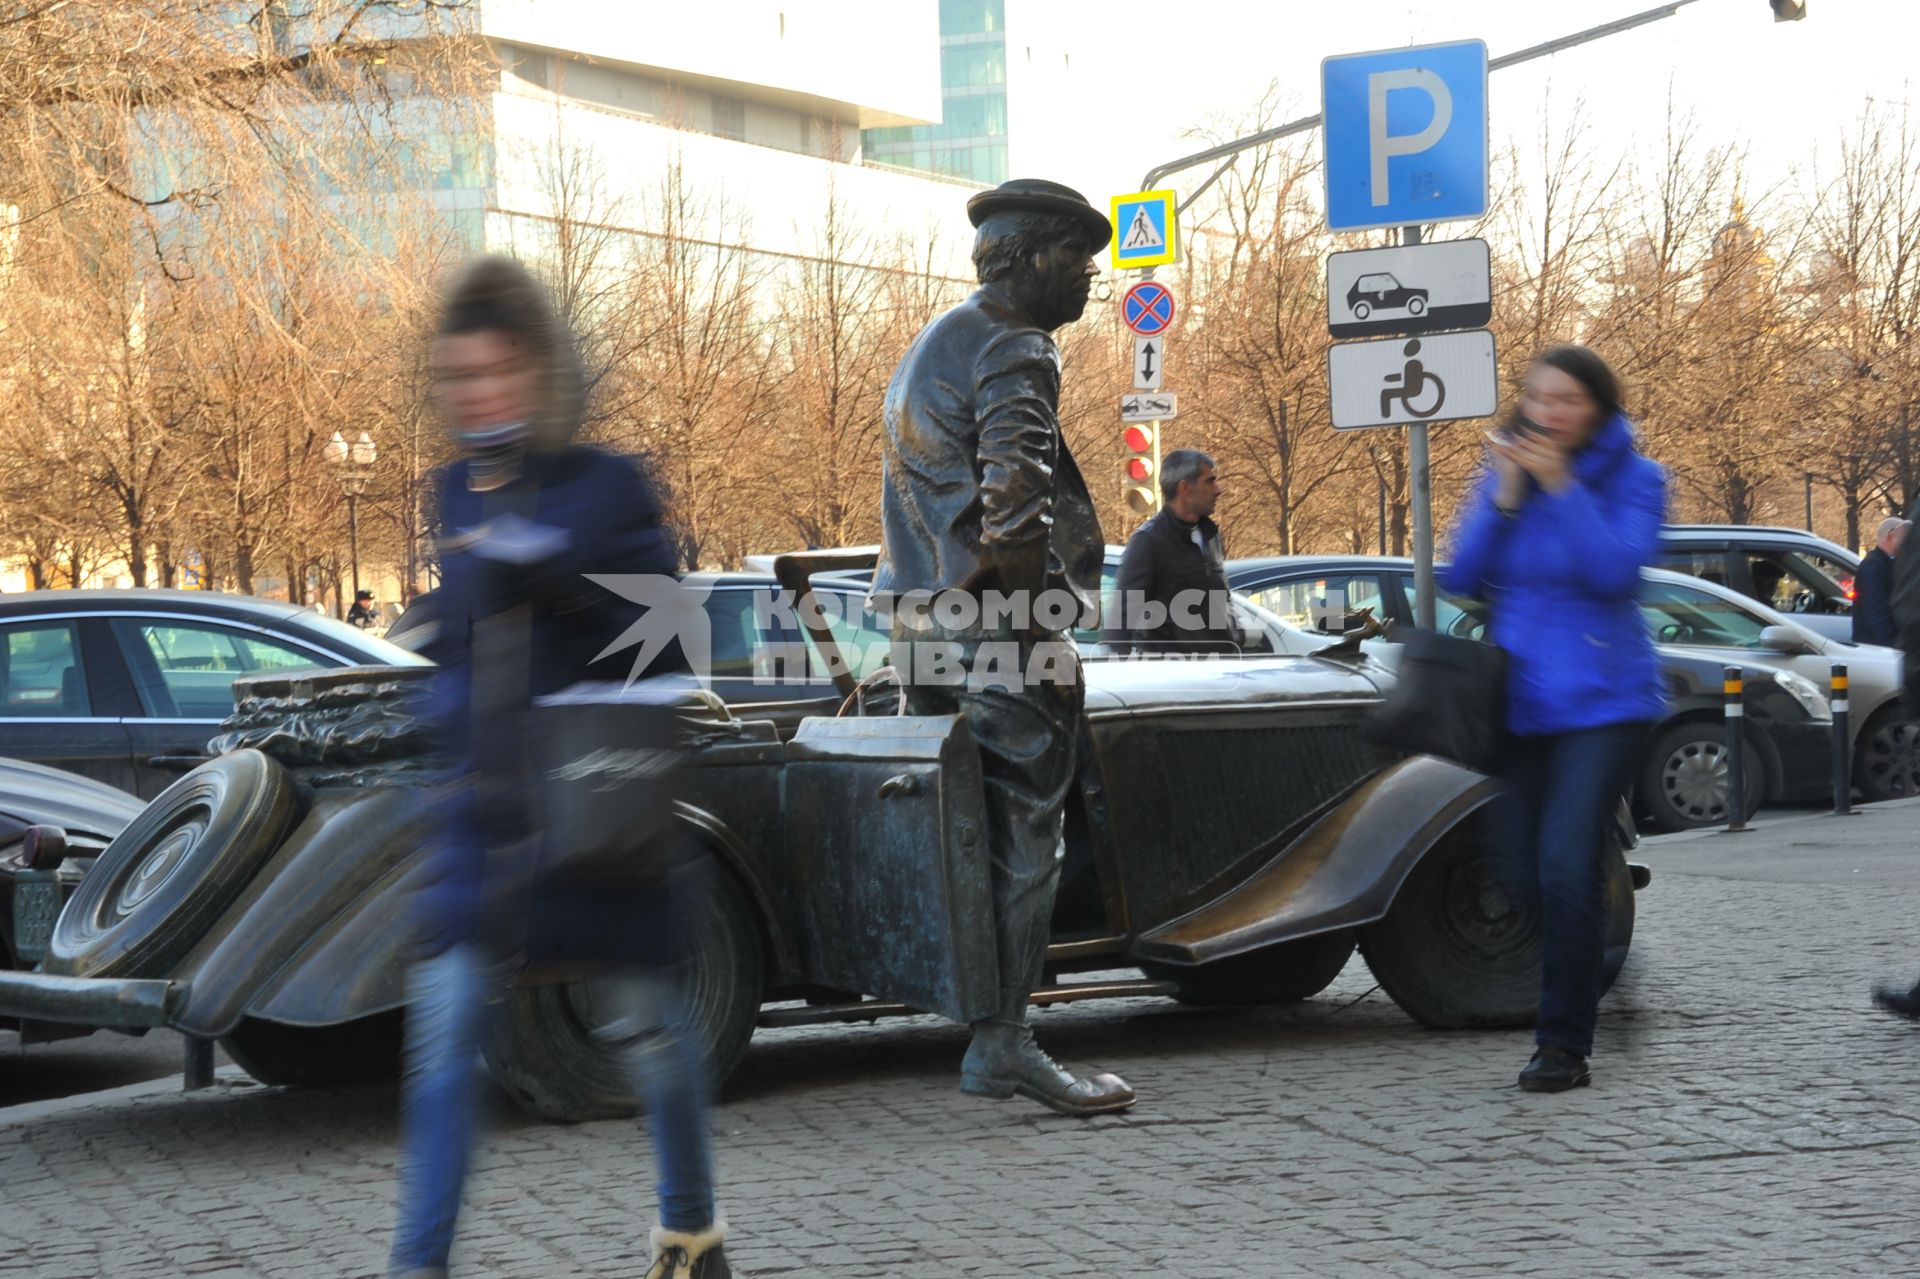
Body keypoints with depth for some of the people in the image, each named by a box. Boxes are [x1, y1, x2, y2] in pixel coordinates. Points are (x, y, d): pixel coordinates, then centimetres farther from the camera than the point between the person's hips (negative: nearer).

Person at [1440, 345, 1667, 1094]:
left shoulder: (1633, 479, -3)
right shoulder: (1506, 472, 7)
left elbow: (1615, 572, -17)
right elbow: (1463, 577, 1)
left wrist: (1562, 488, -21)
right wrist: (1503, 499, -12)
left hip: (1601, 700, -5)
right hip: (1523, 699, 5)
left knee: (1565, 862, -18)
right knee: (1523, 874, 8)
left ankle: (1565, 1045, -11)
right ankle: (1587, 968, 37)